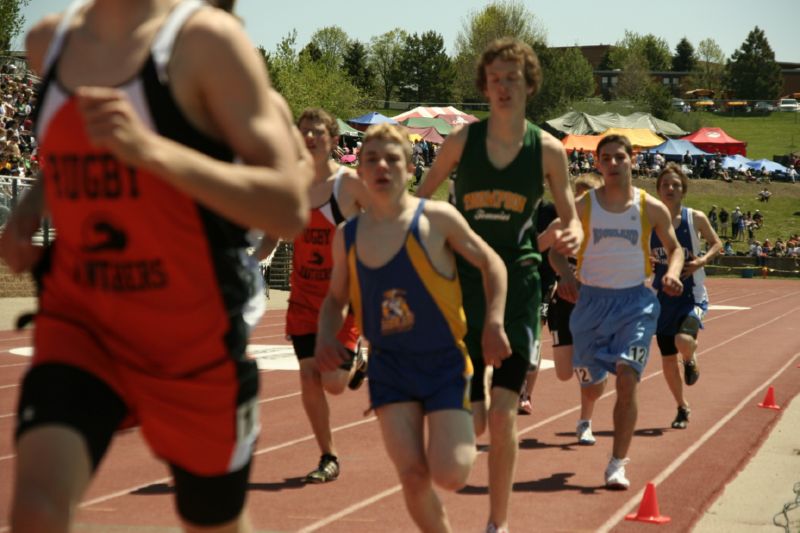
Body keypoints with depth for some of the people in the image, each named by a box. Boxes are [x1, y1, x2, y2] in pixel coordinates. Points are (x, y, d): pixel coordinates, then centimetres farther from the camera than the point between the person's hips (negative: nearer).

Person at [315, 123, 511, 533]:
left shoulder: (437, 218, -11)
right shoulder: (347, 236, 0)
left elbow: (490, 262, 0)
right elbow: (336, 299, 14)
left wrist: (493, 324, -10)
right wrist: (326, 336, -5)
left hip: (444, 363, -2)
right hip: (389, 366, 3)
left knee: (449, 475, -11)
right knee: (412, 475, -9)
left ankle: (469, 420, 24)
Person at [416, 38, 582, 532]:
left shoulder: (548, 149, -2)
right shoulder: (462, 140, 0)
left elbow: (572, 220, 4)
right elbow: (420, 198, 11)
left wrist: (573, 236, -18)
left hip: (518, 286, -1)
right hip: (464, 284, 1)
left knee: (503, 413, -5)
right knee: (471, 418, -4)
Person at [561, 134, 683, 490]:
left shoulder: (651, 208, -1)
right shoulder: (582, 206, -2)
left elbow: (674, 248, 12)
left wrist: (672, 274, -8)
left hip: (635, 302, -1)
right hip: (592, 300, 1)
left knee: (627, 380, -15)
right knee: (589, 379, 10)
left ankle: (618, 464, -7)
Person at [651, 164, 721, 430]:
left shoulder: (695, 218, -6)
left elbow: (716, 243, 6)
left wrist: (702, 260, -13)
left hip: (692, 295, -2)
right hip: (663, 296, 3)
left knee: (684, 341, -28)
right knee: (667, 358, 8)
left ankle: (690, 361, 11)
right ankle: (682, 408, 30)